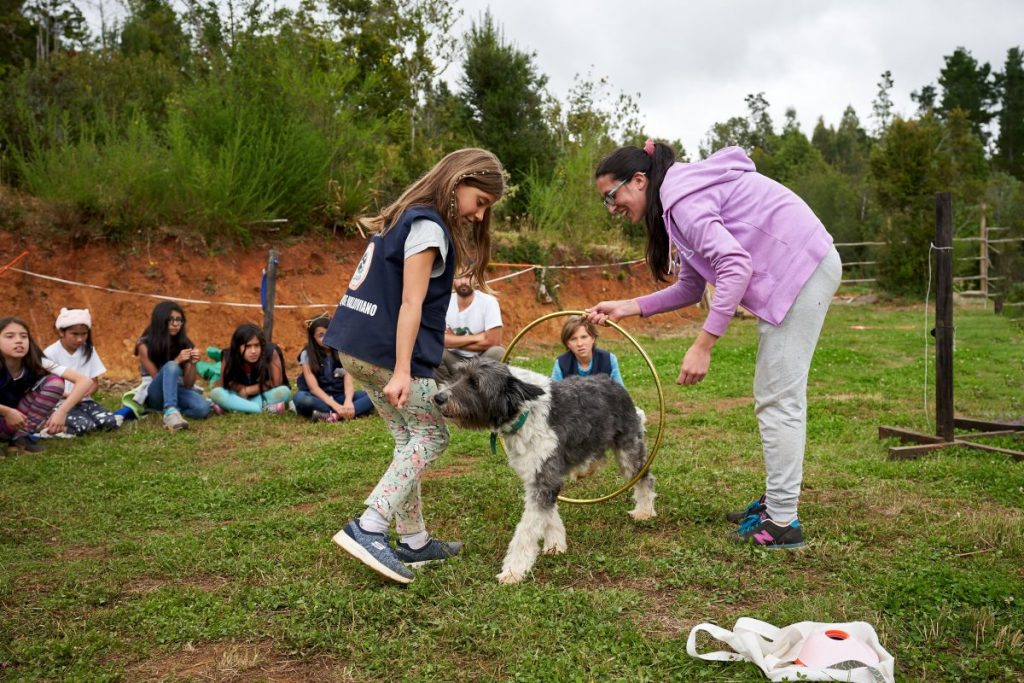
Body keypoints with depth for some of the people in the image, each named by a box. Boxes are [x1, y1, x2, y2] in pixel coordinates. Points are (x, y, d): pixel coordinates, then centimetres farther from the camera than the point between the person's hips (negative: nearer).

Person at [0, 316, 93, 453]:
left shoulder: (36, 363, -17)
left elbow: (84, 381, -25)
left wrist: (61, 411, -38)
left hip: (19, 421, 4)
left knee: (55, 382, -19)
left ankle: (21, 436, -15)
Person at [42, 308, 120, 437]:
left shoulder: (88, 350, 5)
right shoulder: (51, 353, -9)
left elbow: (95, 382, 8)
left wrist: (85, 392, -15)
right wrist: (67, 395, -24)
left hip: (83, 401, 6)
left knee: (111, 422, -19)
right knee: (83, 425, -33)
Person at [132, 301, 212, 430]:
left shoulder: (185, 344, 1)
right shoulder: (145, 344, -6)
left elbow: (188, 384, -2)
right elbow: (157, 377, -10)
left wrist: (192, 364, -20)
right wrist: (177, 361, -23)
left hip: (178, 392, 2)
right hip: (155, 395, -2)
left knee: (202, 408, -33)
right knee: (171, 366, -37)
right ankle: (170, 412, -49)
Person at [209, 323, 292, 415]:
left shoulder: (271, 353, -25)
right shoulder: (228, 357, -19)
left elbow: (275, 383, -21)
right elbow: (224, 384, -11)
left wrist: (247, 390, -19)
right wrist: (240, 389, -27)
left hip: (265, 396, -2)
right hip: (240, 396, 2)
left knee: (284, 392, -32)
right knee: (215, 393, -25)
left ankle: (238, 407, -28)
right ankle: (266, 409, -32)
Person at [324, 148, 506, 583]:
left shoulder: (409, 217, 17)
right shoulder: (429, 227, -12)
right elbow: (410, 305, -18)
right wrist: (403, 371, -22)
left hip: (357, 347, 9)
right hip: (388, 351, -9)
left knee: (410, 437, 13)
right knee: (431, 435, 1)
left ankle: (413, 541, 18)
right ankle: (368, 529, -9)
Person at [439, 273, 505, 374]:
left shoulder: (488, 302, -14)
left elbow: (492, 342, -19)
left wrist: (454, 341, -12)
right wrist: (475, 337, -19)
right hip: (454, 360, 1)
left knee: (497, 352, -32)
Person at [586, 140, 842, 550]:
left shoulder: (681, 198, -15)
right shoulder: (681, 199, 16)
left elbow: (736, 264, -27)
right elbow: (691, 288, 15)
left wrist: (703, 344, -28)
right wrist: (626, 308, 7)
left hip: (802, 266, -11)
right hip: (799, 270, 11)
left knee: (777, 397, -8)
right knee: (775, 395, 14)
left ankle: (782, 522, -2)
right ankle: (775, 501, 23)